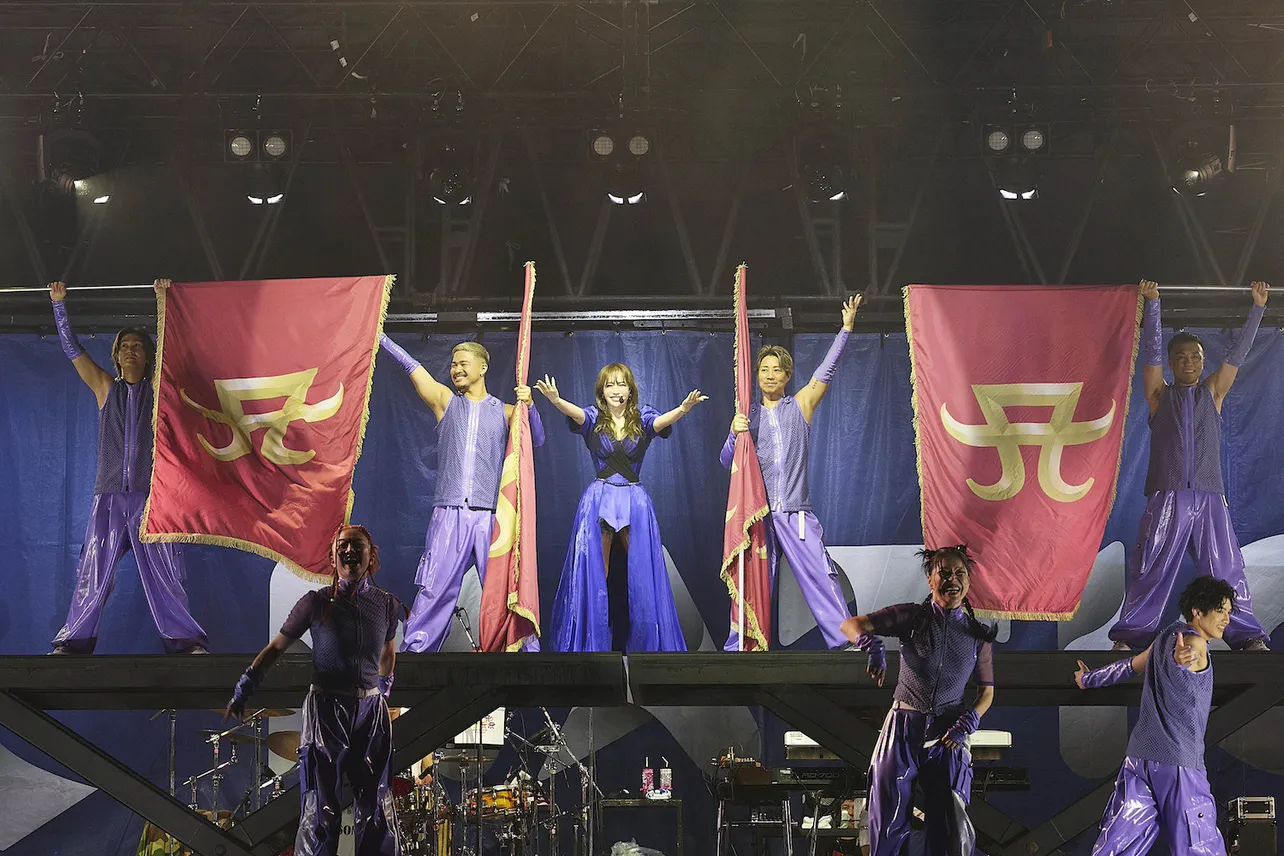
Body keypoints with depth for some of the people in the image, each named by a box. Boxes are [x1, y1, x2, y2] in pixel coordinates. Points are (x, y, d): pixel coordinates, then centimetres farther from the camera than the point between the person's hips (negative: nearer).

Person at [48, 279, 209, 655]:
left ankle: (186, 640, -3)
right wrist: (59, 303, 11)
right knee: (94, 572, -1)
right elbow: (72, 348, 13)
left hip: (149, 493, -1)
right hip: (109, 493, 1)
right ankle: (73, 641, 2)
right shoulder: (105, 388, 13)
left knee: (163, 571, -3)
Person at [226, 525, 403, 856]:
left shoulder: (387, 605, 3)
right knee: (320, 810, -3)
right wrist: (242, 691, 0)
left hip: (371, 714, 2)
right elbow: (275, 647, 3)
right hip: (325, 713, -2)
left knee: (376, 808, 3)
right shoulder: (316, 603, -4)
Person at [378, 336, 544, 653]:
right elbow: (409, 364, 10)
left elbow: (537, 441, 8)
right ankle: (413, 652, -2)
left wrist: (529, 405, -7)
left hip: (490, 516, 0)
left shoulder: (504, 412, 14)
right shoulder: (445, 400, 14)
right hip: (449, 515, 0)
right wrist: (378, 335, 5)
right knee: (435, 590, -4)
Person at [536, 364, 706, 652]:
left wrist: (683, 409, -40)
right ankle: (593, 643, 6)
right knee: (594, 574, 0)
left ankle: (646, 645, 9)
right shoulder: (593, 418, 3)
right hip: (598, 499, 0)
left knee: (642, 573, -1)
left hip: (635, 501, 0)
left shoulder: (642, 418, 4)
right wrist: (556, 400, -42)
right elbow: (575, 413, -18)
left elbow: (661, 421, -16)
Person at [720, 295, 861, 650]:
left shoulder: (801, 406, 12)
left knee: (822, 577, -8)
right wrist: (734, 434, -13)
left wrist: (846, 328, -3)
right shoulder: (747, 416, 13)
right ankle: (738, 645, 5)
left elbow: (826, 371, 4)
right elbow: (726, 461, 7)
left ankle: (849, 640, -10)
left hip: (796, 514, -1)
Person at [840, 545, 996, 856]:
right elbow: (851, 625, -9)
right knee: (888, 824, 2)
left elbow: (987, 691, 13)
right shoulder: (911, 617, 0)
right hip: (903, 727, -1)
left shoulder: (978, 635, 6)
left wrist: (970, 719, -7)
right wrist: (872, 644, -31)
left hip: (947, 736, 1)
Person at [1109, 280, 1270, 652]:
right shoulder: (1160, 394, 13)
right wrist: (1152, 303, -2)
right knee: (1150, 569, -4)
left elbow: (1238, 352, 15)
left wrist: (1258, 307, 12)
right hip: (1167, 496, -1)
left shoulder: (1212, 393, 18)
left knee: (1226, 568, -3)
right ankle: (1129, 637, -3)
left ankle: (1249, 638, -5)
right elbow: (1151, 348, 5)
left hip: (1209, 495, 1)